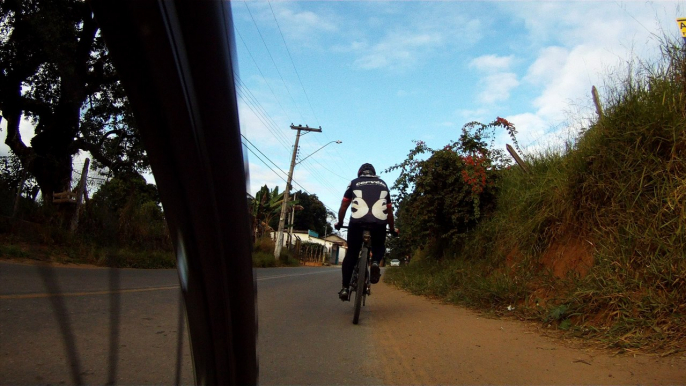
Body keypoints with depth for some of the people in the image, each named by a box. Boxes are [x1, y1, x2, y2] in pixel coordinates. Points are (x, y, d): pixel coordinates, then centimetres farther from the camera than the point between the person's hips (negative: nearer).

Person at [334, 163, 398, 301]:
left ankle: (345, 288, 6)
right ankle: (375, 262, -5)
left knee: (351, 253, 15)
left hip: (357, 221, -1)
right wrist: (393, 229, 42)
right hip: (379, 222, 1)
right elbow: (389, 210, 30)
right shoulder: (383, 184, 28)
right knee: (379, 247, 27)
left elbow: (343, 206, 19)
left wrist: (339, 223, 34)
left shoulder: (354, 182, 22)